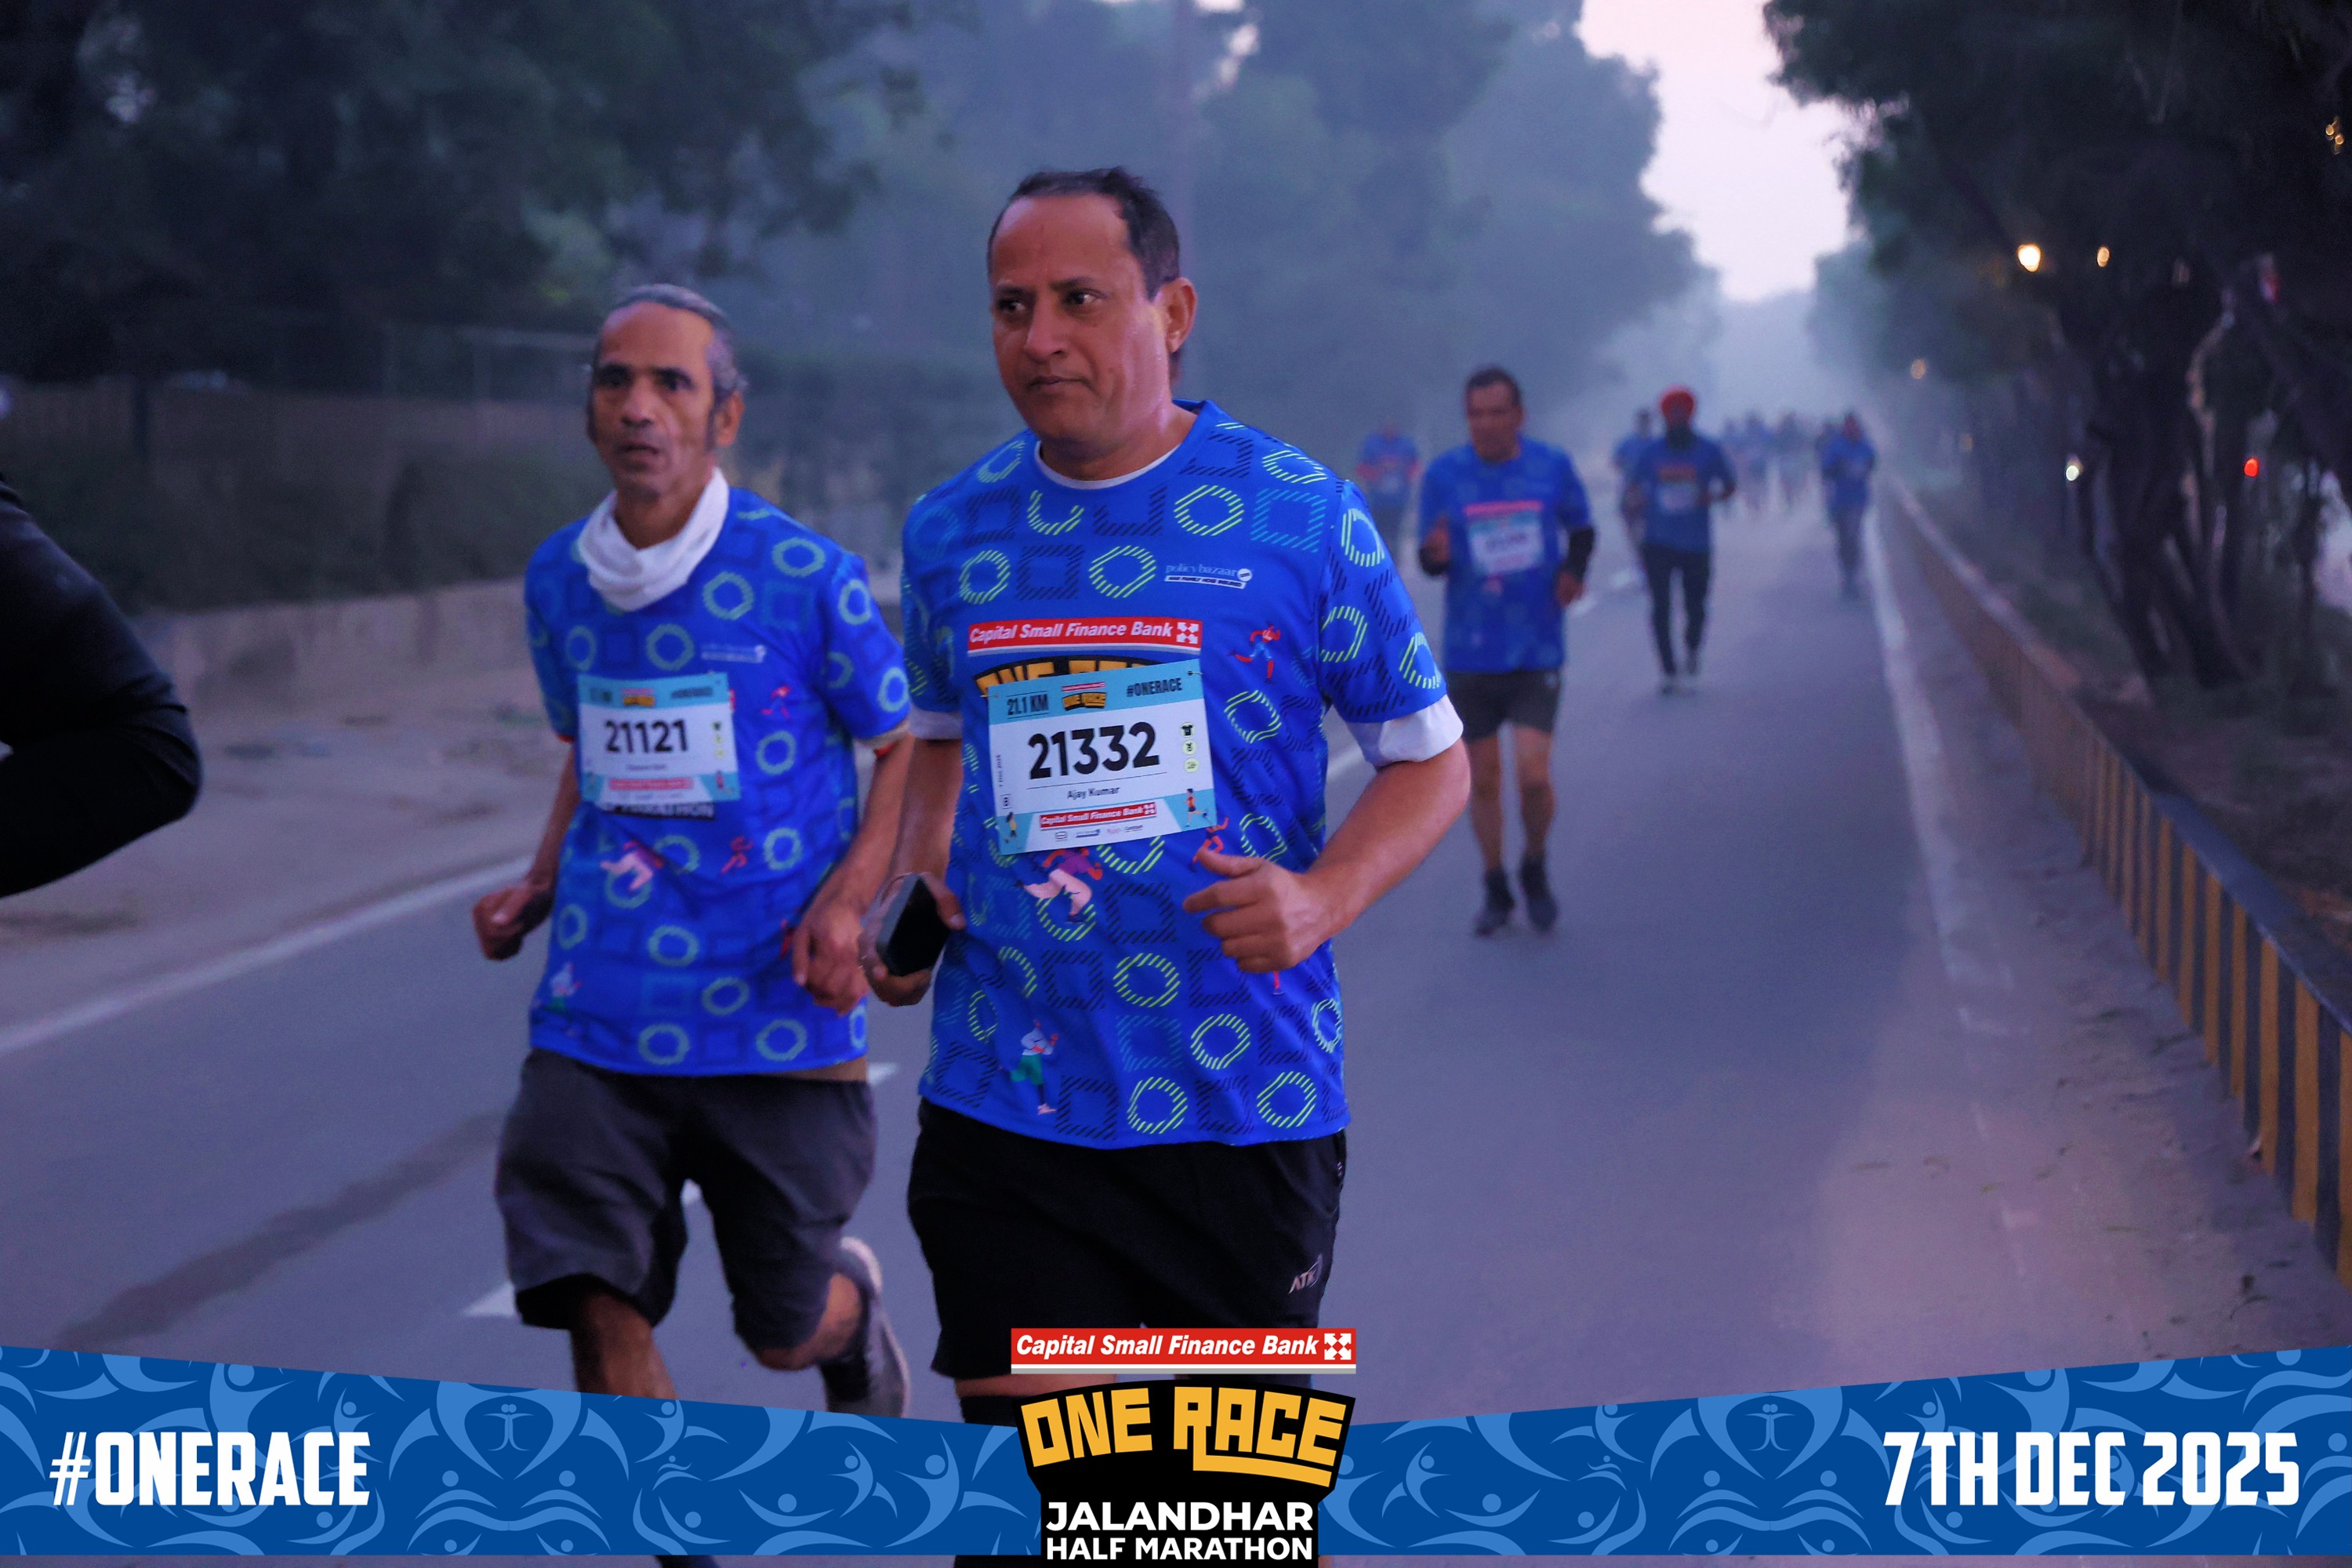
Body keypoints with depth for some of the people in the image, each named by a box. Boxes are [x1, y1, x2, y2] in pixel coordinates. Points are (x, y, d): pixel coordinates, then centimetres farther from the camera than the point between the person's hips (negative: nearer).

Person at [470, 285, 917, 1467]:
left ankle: (856, 1294, 47)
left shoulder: (807, 578, -9)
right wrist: (537, 890, 7)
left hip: (776, 1017, -3)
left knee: (787, 1332, 10)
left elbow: (905, 746, 1)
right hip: (600, 1018, 3)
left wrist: (847, 899, -14)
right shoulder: (557, 580, 6)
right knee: (601, 1312, -11)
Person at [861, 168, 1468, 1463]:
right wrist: (915, 881, 5)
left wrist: (1321, 898, -15)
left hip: (1244, 1101, -2)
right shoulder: (951, 530, 7)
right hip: (1003, 1101, 2)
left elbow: (1430, 759, 2)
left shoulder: (1301, 516, -4)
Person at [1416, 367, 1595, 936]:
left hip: (1537, 649, -1)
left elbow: (1581, 529, 15)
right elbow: (1431, 561, 2)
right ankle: (1495, 889, 24)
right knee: (1482, 778, 7)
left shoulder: (1552, 467, -1)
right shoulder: (1444, 474, -2)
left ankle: (1535, 869, 16)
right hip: (1469, 651, 1)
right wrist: (1436, 554, -21)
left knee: (1533, 773, -11)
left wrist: (1573, 570, -5)